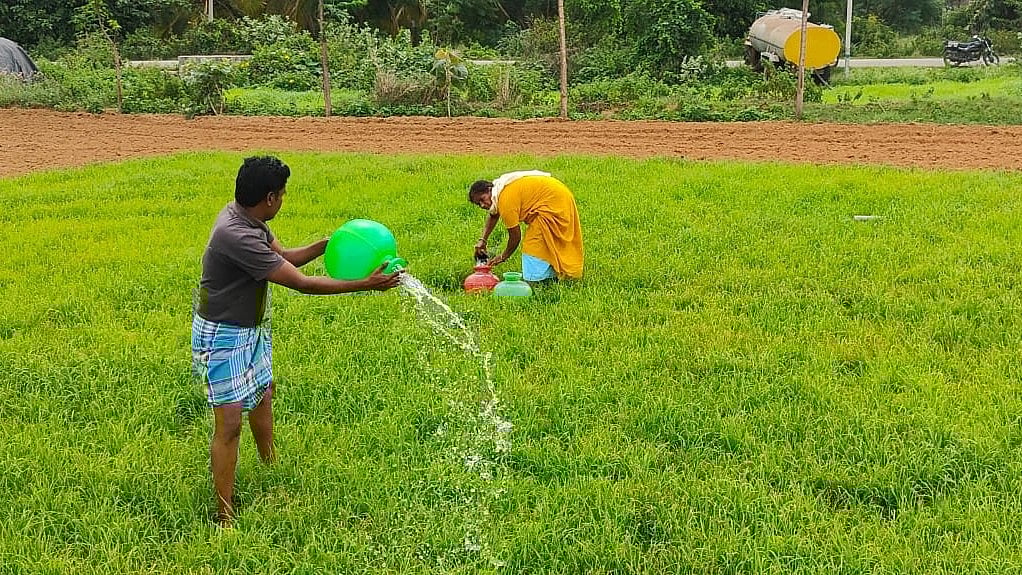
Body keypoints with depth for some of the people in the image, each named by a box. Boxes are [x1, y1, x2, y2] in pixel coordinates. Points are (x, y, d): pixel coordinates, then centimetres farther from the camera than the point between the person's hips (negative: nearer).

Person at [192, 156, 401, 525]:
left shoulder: (247, 219, -6)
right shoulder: (236, 236, -35)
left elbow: (284, 257, 11)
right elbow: (302, 284, -31)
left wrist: (327, 244, -4)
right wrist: (366, 285, -26)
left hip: (252, 328, 10)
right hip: (223, 338, -10)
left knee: (262, 394, 26)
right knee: (229, 424, -9)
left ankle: (270, 468, 49)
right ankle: (225, 516, -1)